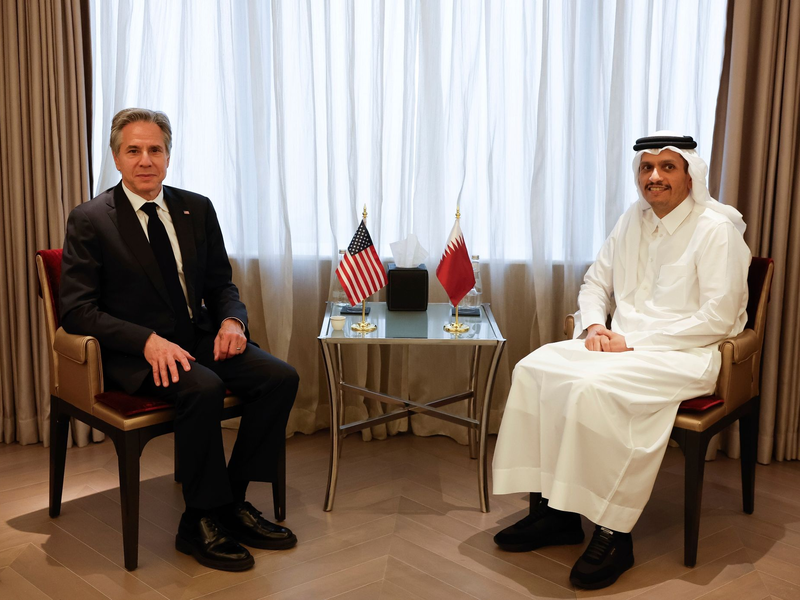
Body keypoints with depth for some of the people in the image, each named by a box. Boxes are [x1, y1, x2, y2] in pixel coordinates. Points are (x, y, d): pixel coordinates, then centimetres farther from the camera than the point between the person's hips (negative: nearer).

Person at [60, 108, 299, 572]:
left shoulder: (197, 209, 9)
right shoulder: (90, 220, -5)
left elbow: (221, 284, 16)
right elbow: (76, 310, -10)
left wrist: (231, 319, -8)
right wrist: (148, 340, -25)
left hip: (199, 338, 5)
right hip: (133, 353, -5)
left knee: (281, 377, -17)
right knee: (204, 389, -34)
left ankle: (232, 500, -3)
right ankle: (203, 522, -15)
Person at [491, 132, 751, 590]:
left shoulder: (717, 229, -8)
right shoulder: (632, 221, 14)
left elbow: (718, 317, -15)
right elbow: (596, 283, 21)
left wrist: (633, 341, -18)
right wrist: (595, 326, -2)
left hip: (686, 355, -7)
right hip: (624, 345, 7)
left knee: (594, 388, -33)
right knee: (535, 369, -14)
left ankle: (615, 535, -20)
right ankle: (554, 509, -10)